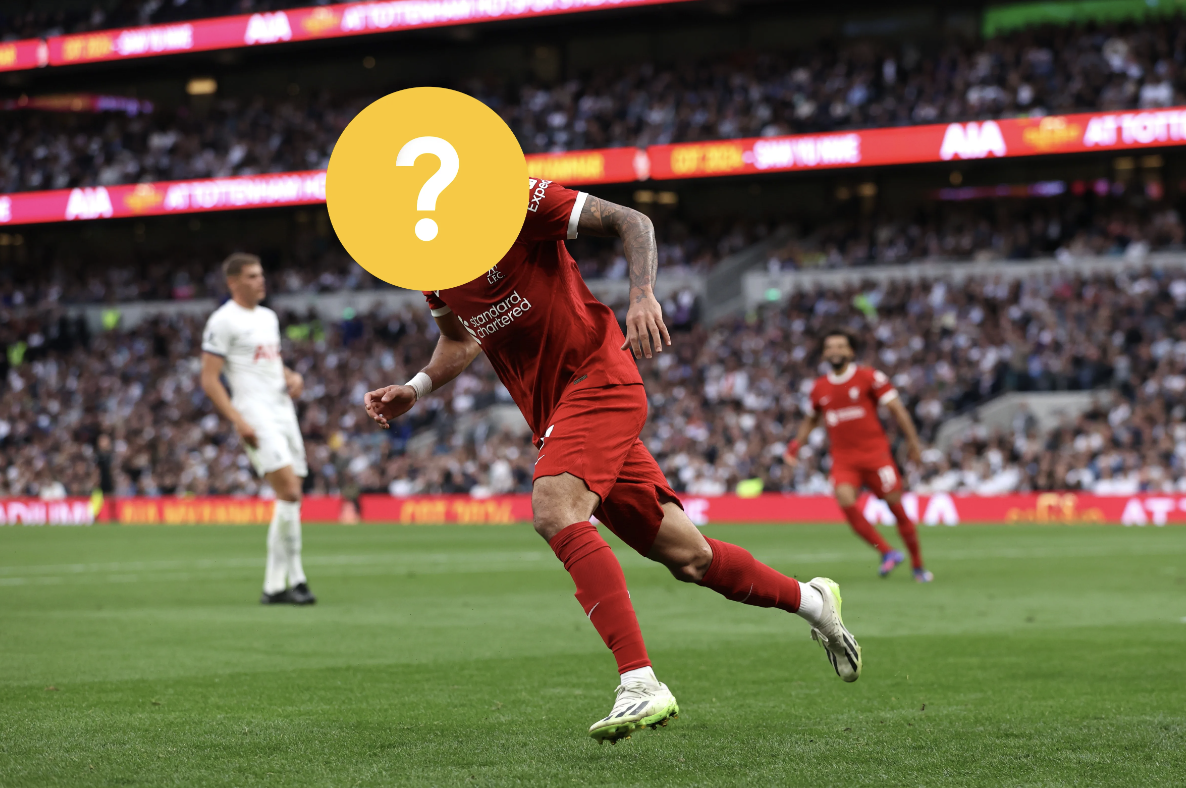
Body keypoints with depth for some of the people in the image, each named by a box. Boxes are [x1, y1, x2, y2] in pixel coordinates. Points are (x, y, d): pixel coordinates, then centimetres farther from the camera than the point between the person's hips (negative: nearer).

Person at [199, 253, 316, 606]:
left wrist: (292, 376, 8)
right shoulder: (223, 321, -6)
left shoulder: (268, 317, 19)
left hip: (283, 409, 8)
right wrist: (239, 421, -18)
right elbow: (209, 380, -10)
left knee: (291, 497, 5)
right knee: (289, 492, -18)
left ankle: (275, 585, 9)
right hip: (255, 414, -8)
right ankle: (294, 577, -12)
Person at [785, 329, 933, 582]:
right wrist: (796, 444, 14)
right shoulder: (820, 388, 11)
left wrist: (912, 440, -6)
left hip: (875, 452, -3)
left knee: (896, 504, -3)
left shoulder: (870, 377, -2)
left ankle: (918, 565, 12)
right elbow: (812, 419, 28)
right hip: (843, 458, 3)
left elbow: (896, 408, -1)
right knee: (845, 501, -23)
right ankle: (887, 552, -12)